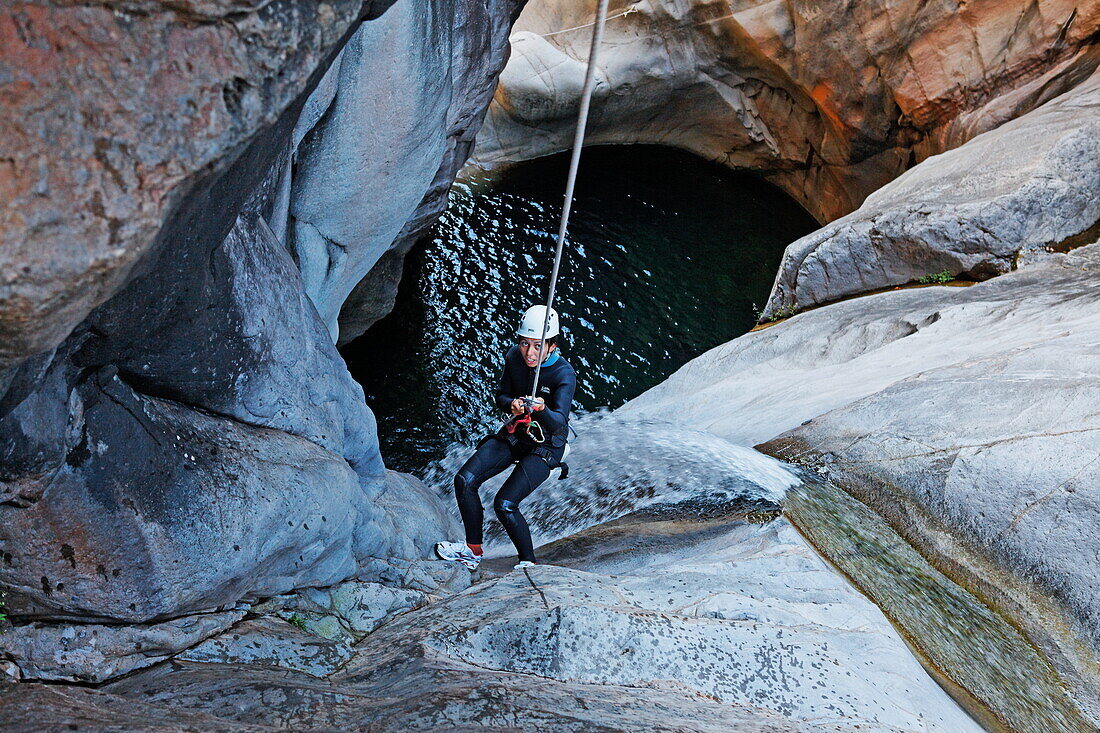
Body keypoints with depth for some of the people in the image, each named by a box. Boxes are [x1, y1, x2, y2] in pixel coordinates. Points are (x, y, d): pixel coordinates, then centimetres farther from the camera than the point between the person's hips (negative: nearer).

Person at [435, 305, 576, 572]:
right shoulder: (514, 357, -9)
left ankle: (529, 562, 3)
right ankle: (473, 551, 9)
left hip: (546, 445, -6)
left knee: (504, 504, -19)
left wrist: (541, 409, -56)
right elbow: (501, 395, 1)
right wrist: (512, 404, -23)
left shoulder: (564, 374, -25)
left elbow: (559, 422, -34)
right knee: (464, 481, -8)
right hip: (514, 433, 6)